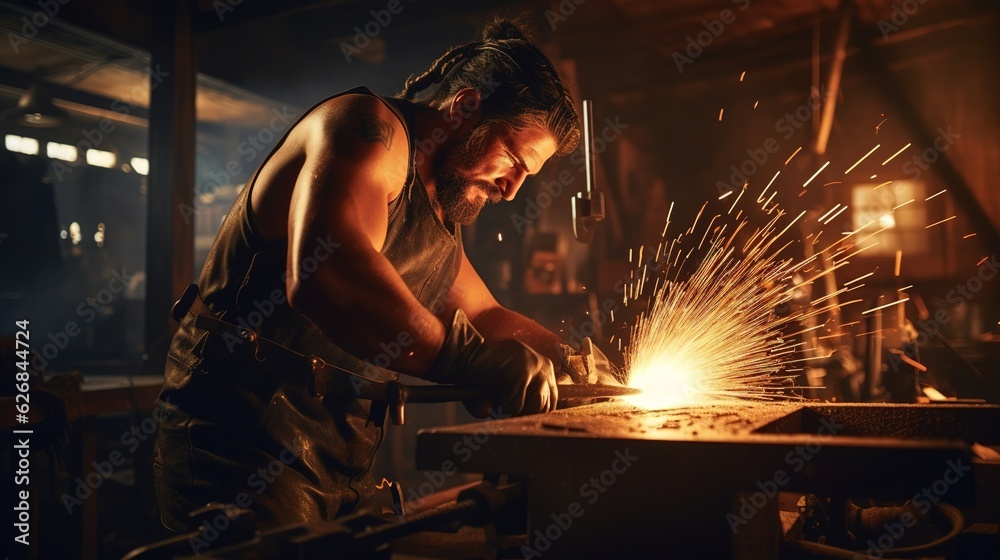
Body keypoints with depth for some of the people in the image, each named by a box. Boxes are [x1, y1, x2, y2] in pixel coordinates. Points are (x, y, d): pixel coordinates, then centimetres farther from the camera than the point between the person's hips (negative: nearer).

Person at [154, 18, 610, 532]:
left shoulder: (439, 215, 16)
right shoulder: (370, 126, -12)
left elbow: (487, 318, 26)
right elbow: (320, 276, -31)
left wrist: (575, 359, 10)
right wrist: (471, 360, -37)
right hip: (245, 443, -8)